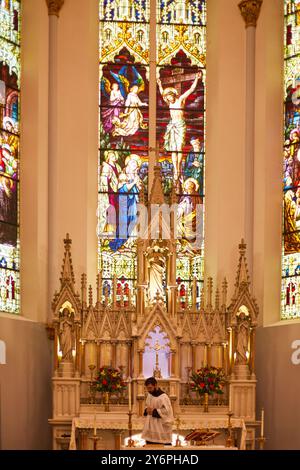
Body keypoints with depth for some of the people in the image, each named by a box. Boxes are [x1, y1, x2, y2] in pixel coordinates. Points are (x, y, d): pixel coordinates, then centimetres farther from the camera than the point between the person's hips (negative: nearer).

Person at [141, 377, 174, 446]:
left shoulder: (163, 397, -16)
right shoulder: (149, 395, 10)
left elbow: (166, 411, -19)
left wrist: (153, 412, -20)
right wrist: (147, 410, -2)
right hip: (150, 428, 8)